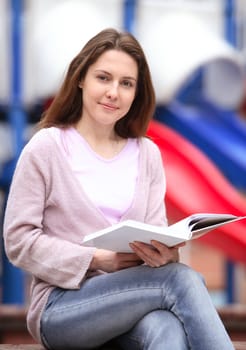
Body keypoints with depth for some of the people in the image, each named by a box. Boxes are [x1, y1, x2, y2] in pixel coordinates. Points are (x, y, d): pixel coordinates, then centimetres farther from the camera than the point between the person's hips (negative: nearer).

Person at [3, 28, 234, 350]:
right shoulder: (47, 147, 1)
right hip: (63, 305, -3)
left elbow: (157, 232, 9)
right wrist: (99, 259, -12)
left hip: (130, 296, 3)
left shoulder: (147, 154, 14)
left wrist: (165, 253, -17)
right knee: (183, 279, -30)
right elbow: (19, 240, -3)